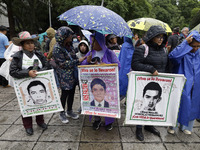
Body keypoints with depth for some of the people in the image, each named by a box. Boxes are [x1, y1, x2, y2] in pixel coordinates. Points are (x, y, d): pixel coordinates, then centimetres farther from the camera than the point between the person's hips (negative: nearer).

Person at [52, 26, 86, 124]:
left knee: (72, 93, 15)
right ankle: (62, 114, 28)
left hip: (73, 74, 7)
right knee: (65, 94, 6)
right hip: (64, 76, -7)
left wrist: (80, 59, 3)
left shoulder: (69, 45, 7)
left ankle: (69, 111, 35)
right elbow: (63, 64, -19)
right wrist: (78, 61, -20)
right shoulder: (57, 49, -17)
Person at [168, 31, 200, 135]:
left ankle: (186, 126, 38)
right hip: (182, 86, -5)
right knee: (178, 105, 6)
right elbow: (172, 56, -35)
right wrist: (185, 43, -29)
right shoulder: (182, 53, -12)